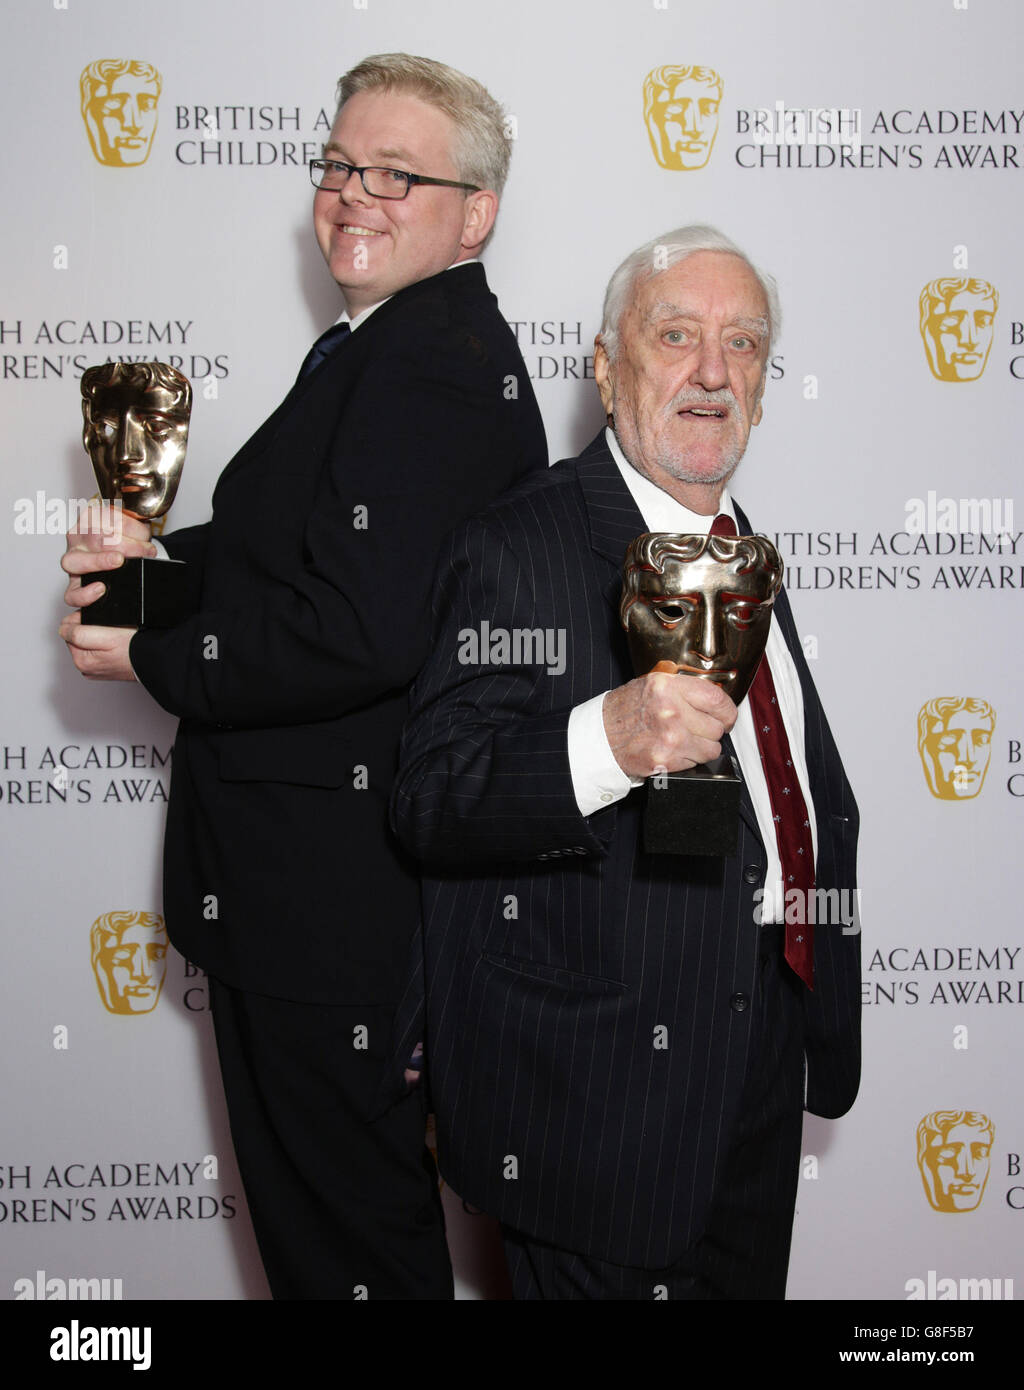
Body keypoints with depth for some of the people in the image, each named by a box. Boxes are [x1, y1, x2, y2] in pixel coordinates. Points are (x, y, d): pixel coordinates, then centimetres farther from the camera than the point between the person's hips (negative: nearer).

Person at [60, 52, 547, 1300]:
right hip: (288, 887, 10)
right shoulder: (396, 344, 13)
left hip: (336, 902, -10)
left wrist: (152, 658, -16)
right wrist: (166, 556, 4)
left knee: (349, 1230, 8)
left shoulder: (435, 359, -20)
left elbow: (360, 633, -29)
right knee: (305, 1188, 25)